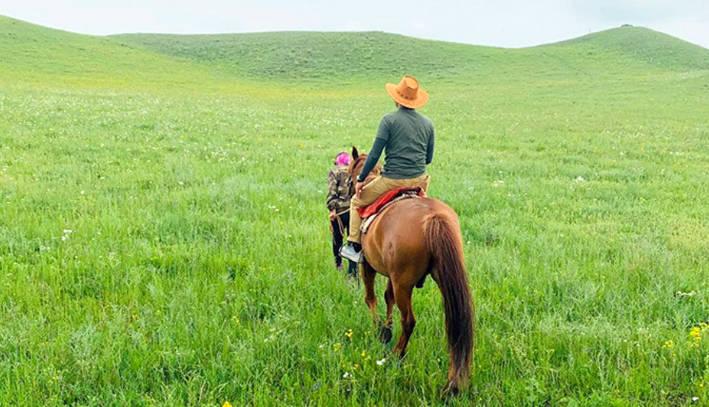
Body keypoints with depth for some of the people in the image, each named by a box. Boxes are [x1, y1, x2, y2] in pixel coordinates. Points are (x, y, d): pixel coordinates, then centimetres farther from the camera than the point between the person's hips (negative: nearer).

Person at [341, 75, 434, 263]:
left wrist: (360, 179, 1)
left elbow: (374, 154, -9)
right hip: (418, 180, 4)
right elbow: (429, 158, 13)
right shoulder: (427, 123, 7)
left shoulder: (389, 120, -7)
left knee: (357, 202, 18)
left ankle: (354, 246, 14)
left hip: (392, 180, -4)